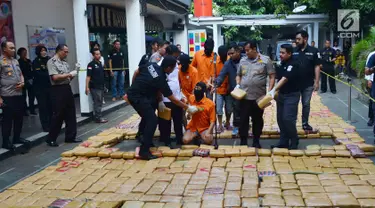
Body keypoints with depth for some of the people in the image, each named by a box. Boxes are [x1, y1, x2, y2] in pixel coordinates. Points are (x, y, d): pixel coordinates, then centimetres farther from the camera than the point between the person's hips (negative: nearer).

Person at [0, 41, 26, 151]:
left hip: (19, 94, 7)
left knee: (19, 117, 13)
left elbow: (21, 74, 24)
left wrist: (22, 82, 1)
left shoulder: (15, 61, 15)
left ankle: (17, 137, 26)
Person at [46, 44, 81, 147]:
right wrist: (69, 74, -11)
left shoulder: (65, 62, 14)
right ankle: (51, 139, 10)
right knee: (57, 115, -2)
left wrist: (75, 71, 2)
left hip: (67, 89, 8)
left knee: (70, 114, 10)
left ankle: (70, 137, 19)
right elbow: (55, 77, -19)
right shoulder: (51, 62, -9)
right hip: (58, 90, -8)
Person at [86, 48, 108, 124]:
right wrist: (87, 87, -22)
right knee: (97, 103, -4)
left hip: (101, 86, 8)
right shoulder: (91, 64, -11)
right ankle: (98, 118, 2)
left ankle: (97, 117, 21)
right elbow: (88, 76, -16)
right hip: (95, 87, -8)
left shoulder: (100, 63, 12)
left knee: (100, 103, 13)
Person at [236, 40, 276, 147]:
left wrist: (269, 90, -11)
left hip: (259, 96, -2)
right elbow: (238, 75, 20)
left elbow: (272, 76, -2)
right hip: (244, 96, 2)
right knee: (243, 119, 3)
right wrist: (238, 85, 1)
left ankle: (256, 141, 23)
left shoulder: (265, 60, -2)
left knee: (257, 119, 10)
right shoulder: (242, 61, 9)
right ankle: (243, 141, 13)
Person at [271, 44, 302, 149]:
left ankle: (294, 143, 6)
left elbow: (285, 79, -30)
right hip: (281, 94, 8)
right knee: (280, 119, 9)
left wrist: (274, 90, -39)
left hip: (292, 95, -8)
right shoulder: (281, 64, 8)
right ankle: (283, 142, 20)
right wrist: (276, 92, 10)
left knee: (288, 119, -11)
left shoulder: (293, 65, -17)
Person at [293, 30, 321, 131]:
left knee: (306, 104, 10)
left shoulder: (314, 51, -4)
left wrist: (316, 82, -7)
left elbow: (317, 67, -3)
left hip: (308, 83, -1)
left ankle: (305, 123, 23)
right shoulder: (293, 51, 1)